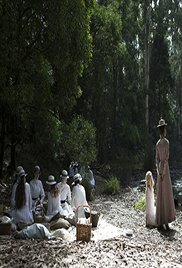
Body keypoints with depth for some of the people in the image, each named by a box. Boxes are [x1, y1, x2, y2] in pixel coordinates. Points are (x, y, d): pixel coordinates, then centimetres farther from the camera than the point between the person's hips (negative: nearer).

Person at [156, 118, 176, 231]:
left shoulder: (158, 143, 10)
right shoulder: (166, 142, -14)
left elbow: (157, 159, 7)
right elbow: (166, 158, -18)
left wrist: (159, 172, 5)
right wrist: (164, 172, -14)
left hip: (160, 169, 7)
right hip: (165, 168, -7)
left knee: (160, 196, 10)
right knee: (167, 195, -3)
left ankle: (160, 222, 14)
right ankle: (166, 222, 0)